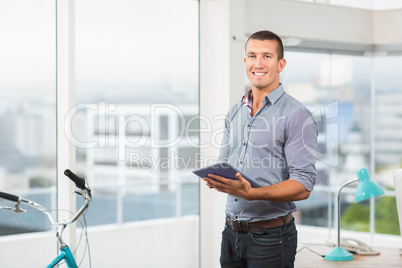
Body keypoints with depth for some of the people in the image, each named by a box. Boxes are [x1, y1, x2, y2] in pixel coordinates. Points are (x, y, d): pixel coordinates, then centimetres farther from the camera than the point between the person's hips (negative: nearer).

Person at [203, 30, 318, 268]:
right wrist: (215, 179, -5)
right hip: (232, 233, 6)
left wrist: (252, 193, -28)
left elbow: (303, 186, -16)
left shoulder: (297, 115, -10)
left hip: (271, 237, -6)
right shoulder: (235, 113, 11)